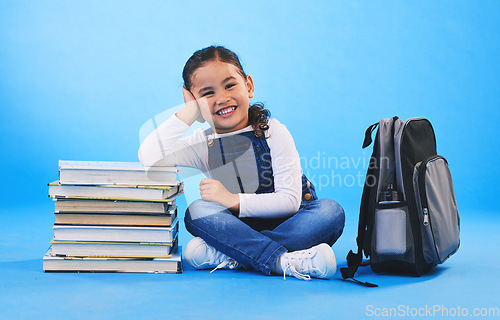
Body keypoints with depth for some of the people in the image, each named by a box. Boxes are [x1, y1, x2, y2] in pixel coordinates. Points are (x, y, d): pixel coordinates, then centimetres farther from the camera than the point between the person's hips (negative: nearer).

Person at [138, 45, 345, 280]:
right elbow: (148, 157, -19)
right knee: (198, 211, -25)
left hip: (286, 224, -1)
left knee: (331, 211, -29)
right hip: (239, 227, 1)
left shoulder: (273, 132, -9)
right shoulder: (203, 144, -2)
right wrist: (190, 112, -16)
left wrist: (233, 200, -24)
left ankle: (225, 256, -35)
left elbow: (290, 200, -16)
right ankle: (284, 261, -34)